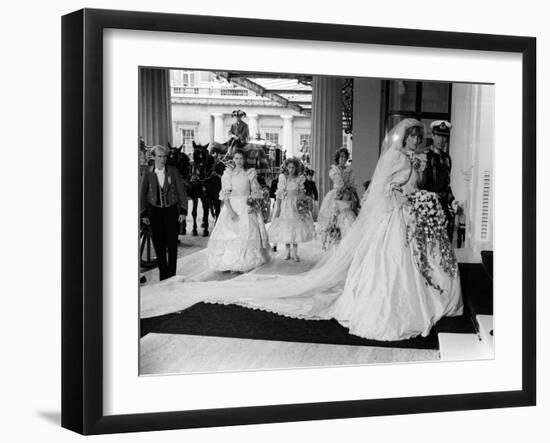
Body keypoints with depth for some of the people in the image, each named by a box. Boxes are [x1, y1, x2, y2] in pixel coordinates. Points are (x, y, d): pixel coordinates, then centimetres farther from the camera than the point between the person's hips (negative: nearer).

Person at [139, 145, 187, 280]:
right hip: (155, 211, 1)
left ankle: (171, 273, 11)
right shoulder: (148, 174, 1)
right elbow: (142, 194, 6)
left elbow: (181, 191, 0)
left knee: (172, 244, 0)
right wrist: (143, 214, 3)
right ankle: (163, 273, 15)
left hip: (171, 210, -1)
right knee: (158, 245, 3)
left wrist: (183, 211, -5)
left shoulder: (173, 171, -1)